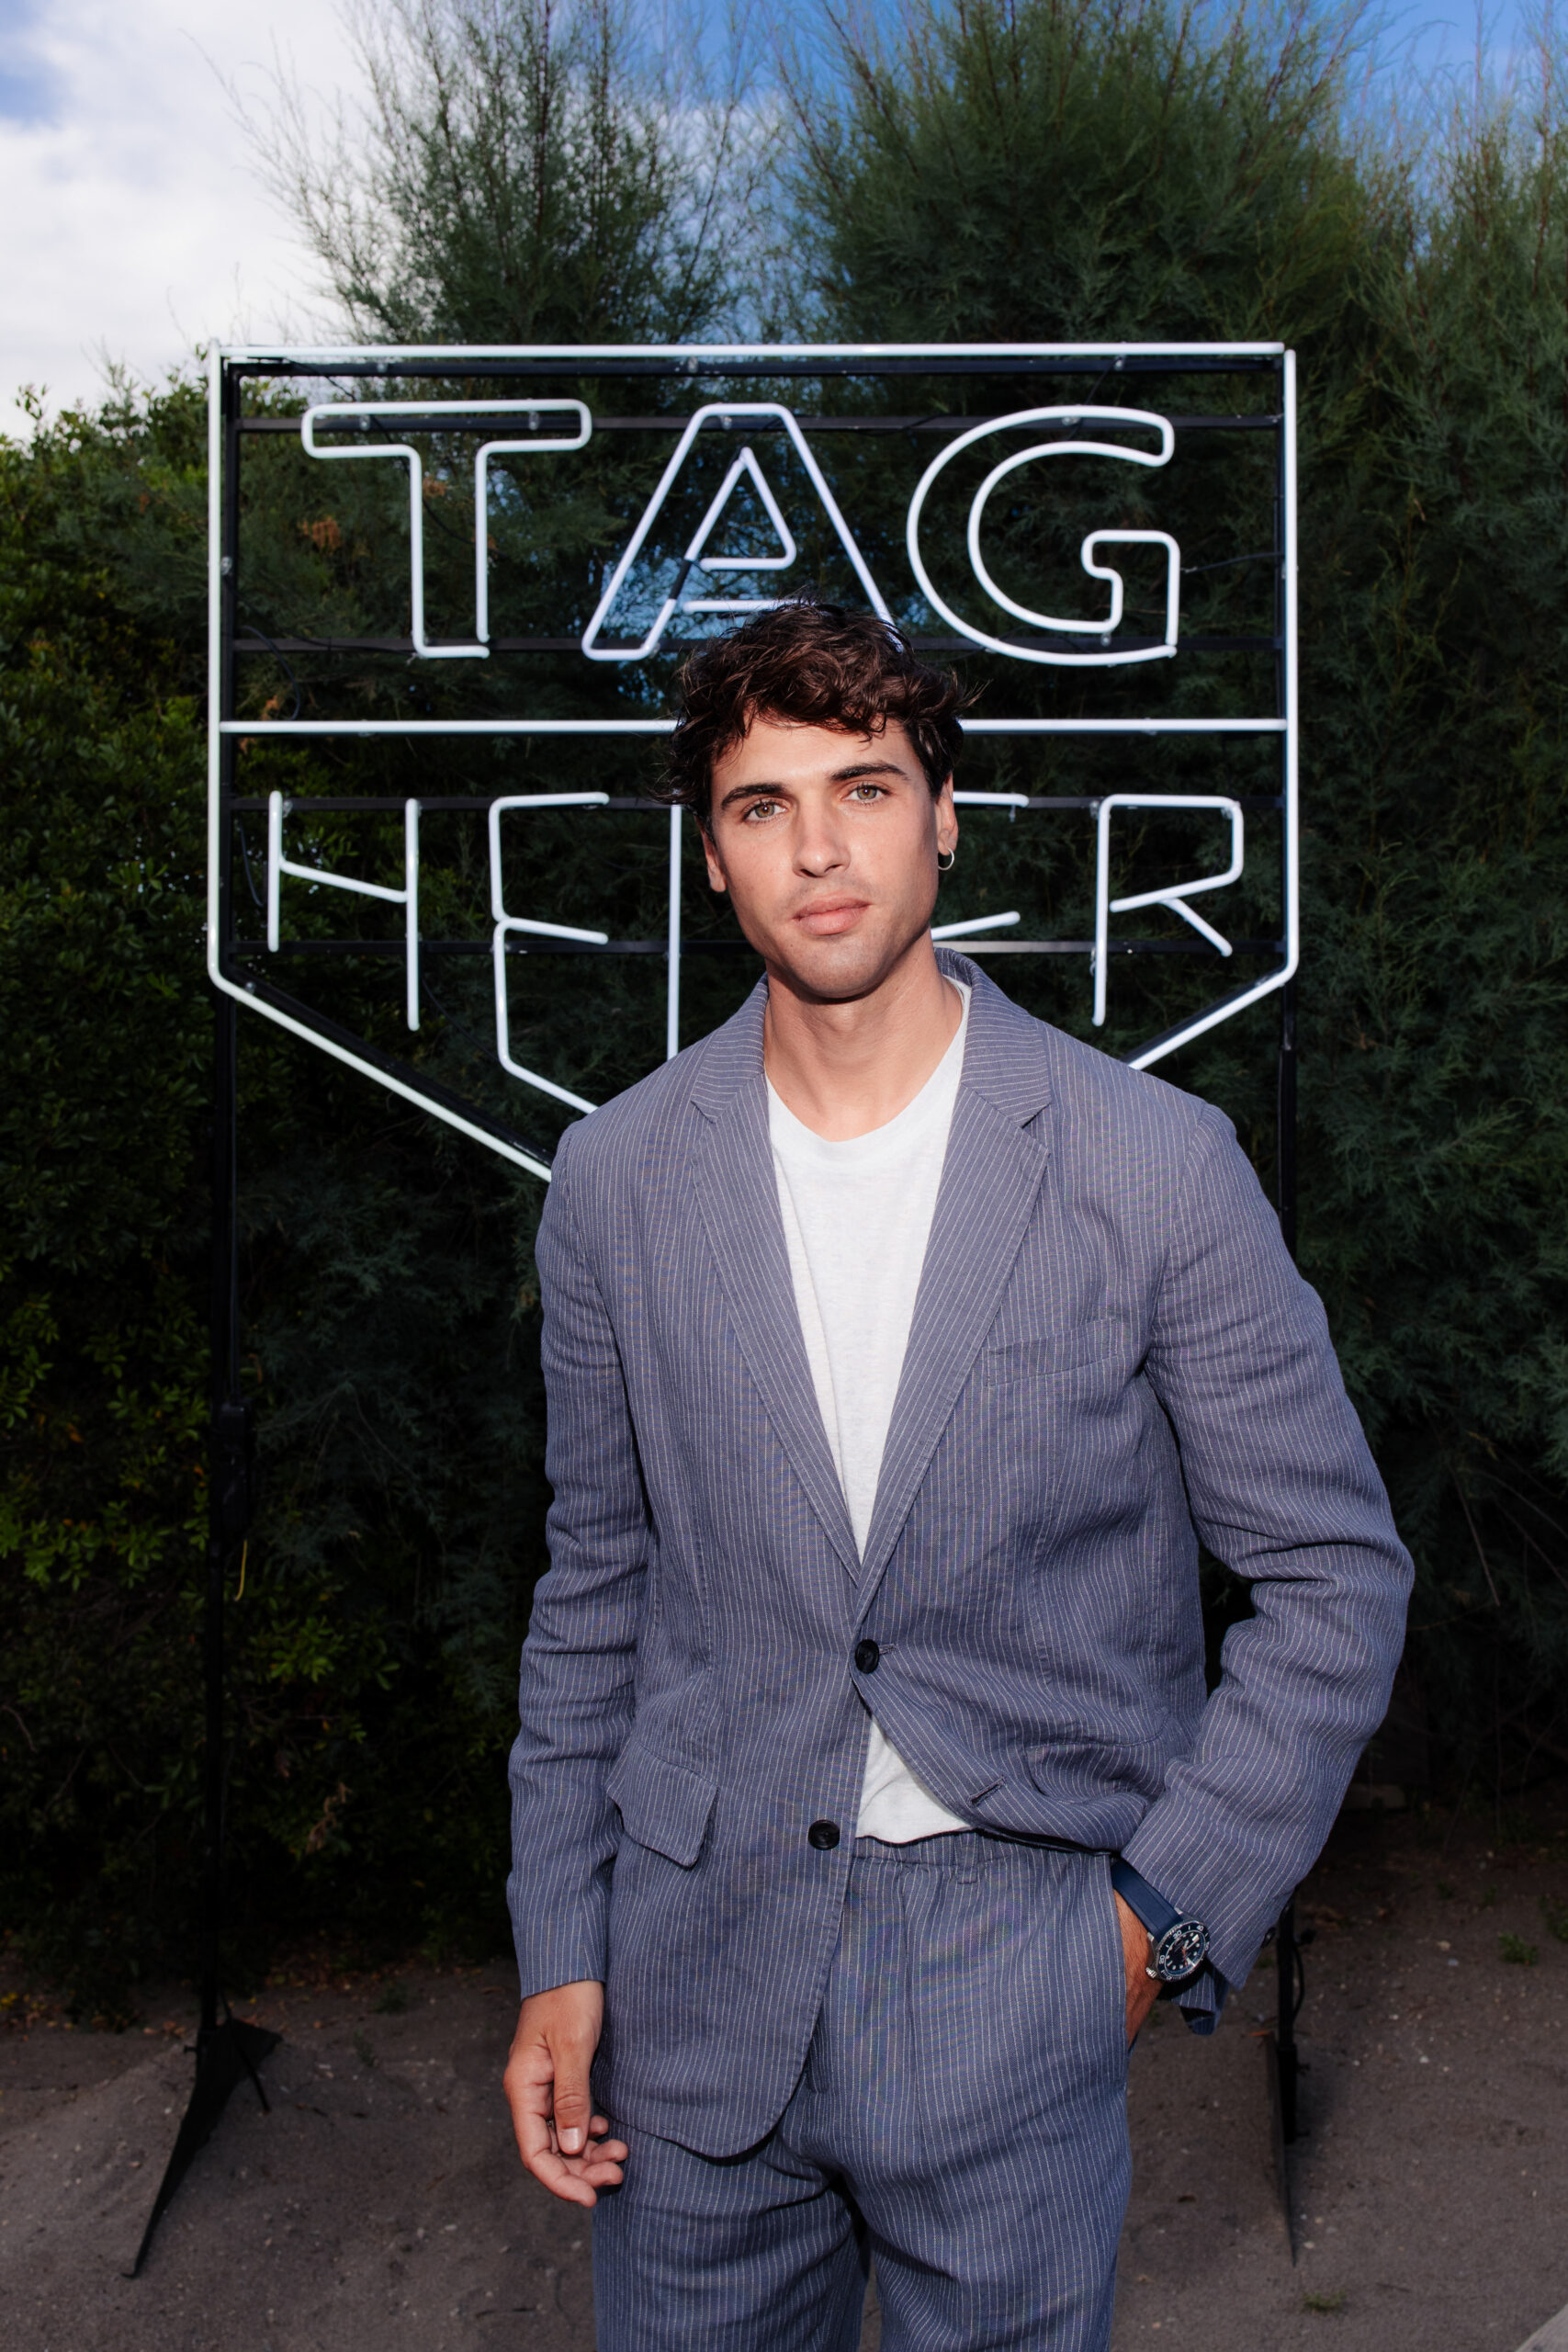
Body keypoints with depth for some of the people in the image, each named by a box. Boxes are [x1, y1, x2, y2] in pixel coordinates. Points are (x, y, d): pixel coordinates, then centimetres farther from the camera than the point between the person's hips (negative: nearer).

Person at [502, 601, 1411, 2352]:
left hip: (1014, 1975, -1)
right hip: (697, 1963, 2)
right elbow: (595, 1588, 6)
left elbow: (1335, 1572, -3)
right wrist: (558, 1956, 4)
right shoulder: (616, 1178, -2)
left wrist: (1168, 1912, -8)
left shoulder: (1155, 1165, -10)